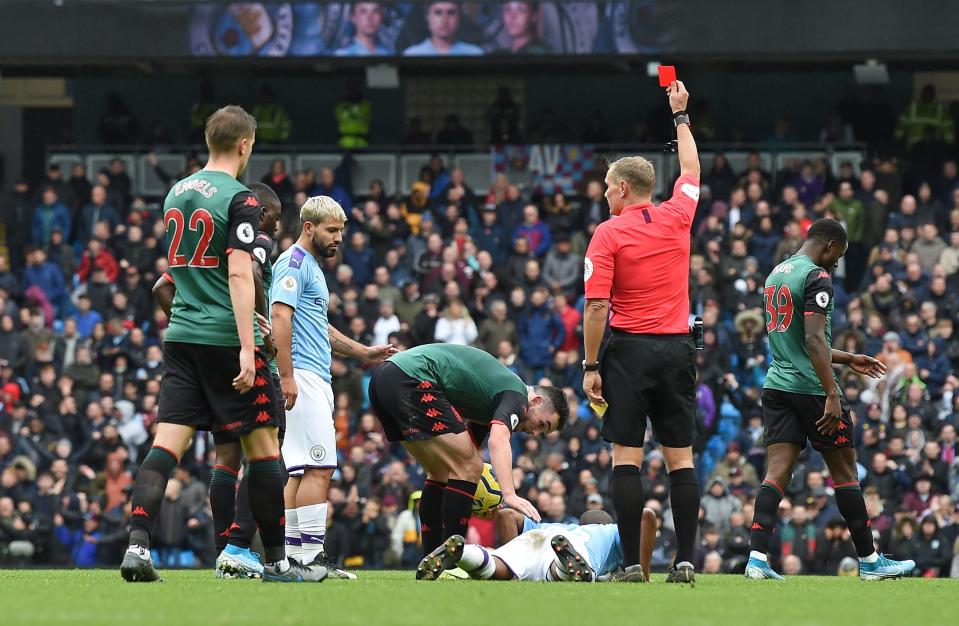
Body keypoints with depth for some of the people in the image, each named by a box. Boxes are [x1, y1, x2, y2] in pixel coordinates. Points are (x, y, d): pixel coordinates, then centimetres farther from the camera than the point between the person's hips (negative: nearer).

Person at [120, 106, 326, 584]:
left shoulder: (176, 194, 13)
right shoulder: (239, 199, -10)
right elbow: (238, 275, -18)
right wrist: (247, 347, -20)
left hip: (180, 336, 6)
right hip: (225, 339, -6)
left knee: (167, 444, 0)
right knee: (263, 446, 3)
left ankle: (137, 545, -16)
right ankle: (276, 561, 7)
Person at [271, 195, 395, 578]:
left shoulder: (312, 267, 23)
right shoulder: (294, 263, -8)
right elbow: (280, 318, -19)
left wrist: (364, 353, 29)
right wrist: (287, 377, -24)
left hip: (316, 379, 10)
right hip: (303, 376, -10)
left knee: (301, 470, 8)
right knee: (319, 467, -14)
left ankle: (290, 552, 9)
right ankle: (311, 555, -17)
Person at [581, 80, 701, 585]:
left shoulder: (608, 234, -6)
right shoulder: (676, 217, 5)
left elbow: (596, 306, -11)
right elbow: (691, 170, 26)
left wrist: (590, 366, -6)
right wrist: (680, 115, 37)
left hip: (630, 350, -4)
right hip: (677, 348, 4)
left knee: (626, 458, -2)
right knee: (680, 458, 5)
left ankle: (631, 564, -7)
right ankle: (685, 561, 1)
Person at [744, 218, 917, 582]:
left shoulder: (776, 274, 17)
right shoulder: (816, 276, -11)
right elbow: (813, 340, -21)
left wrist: (848, 360, 33)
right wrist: (832, 396, -23)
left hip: (777, 385, 7)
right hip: (811, 388, -7)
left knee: (777, 472, -1)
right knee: (845, 471, 4)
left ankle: (757, 558, -15)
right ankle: (869, 561, 12)